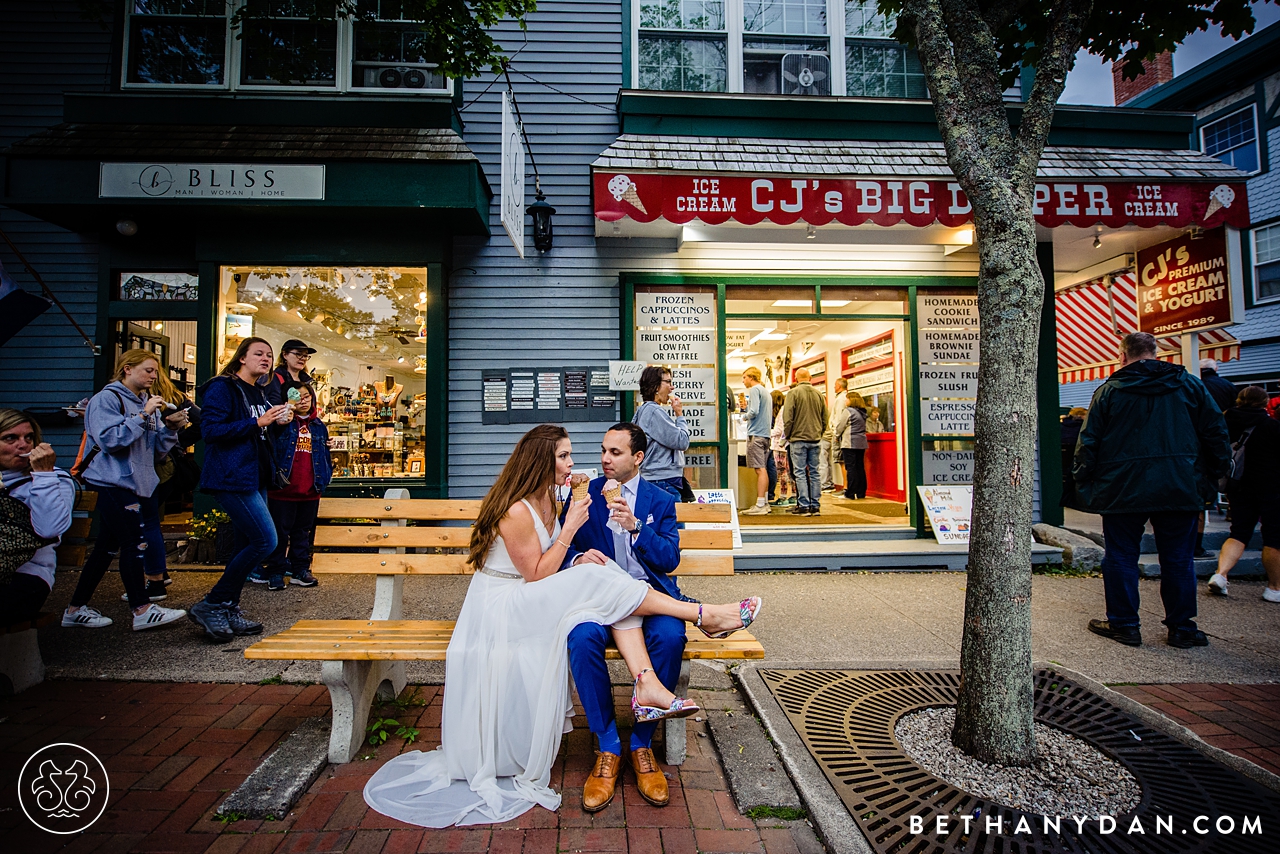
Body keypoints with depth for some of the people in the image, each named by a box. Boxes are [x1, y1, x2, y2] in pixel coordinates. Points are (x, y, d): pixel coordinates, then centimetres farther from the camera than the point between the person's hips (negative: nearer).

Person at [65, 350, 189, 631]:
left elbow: (158, 450, 15)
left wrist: (171, 427, -2)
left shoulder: (148, 403, 17)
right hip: (115, 484, -8)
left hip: (141, 483, 8)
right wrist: (143, 415, -20)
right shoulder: (107, 399, -5)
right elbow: (109, 440, -19)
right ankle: (143, 610, -4)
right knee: (136, 544, -9)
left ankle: (76, 610, 21)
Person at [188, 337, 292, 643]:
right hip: (231, 477, -9)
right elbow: (211, 430, -18)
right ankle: (210, 605, -1)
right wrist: (257, 422, -21)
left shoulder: (259, 393, 18)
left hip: (255, 478, 10)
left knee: (251, 543, 10)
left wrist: (277, 421, 10)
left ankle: (228, 611, 20)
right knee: (265, 540, -14)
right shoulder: (222, 388, -8)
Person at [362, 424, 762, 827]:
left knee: (610, 591, -16)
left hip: (530, 604, 9)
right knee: (600, 581, -24)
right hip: (501, 609, -9)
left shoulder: (547, 499, 8)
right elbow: (537, 575, -18)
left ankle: (646, 683, -29)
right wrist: (570, 528, -19)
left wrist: (577, 560, -5)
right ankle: (703, 614, -20)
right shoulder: (516, 510, -21)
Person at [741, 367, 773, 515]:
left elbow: (754, 412, -18)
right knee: (763, 469, 12)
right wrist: (746, 406, 18)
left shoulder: (754, 389, -8)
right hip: (765, 434, 9)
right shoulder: (765, 391, 20)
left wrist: (745, 416, 0)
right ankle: (764, 503, 16)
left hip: (756, 434, -9)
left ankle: (760, 506, -10)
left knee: (760, 469, -10)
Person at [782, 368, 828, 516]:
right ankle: (815, 506, 12)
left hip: (798, 438, -5)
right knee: (814, 473, 9)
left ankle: (804, 506, -2)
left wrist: (788, 436, 1)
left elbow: (787, 417, -11)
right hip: (815, 439, 5)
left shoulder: (793, 393, -8)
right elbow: (825, 418, 11)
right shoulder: (819, 394, 7)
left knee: (800, 473, -1)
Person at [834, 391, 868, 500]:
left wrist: (837, 436, 14)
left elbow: (840, 426, -6)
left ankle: (851, 493, -3)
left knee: (850, 467, -4)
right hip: (861, 443, 7)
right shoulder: (862, 412, 13)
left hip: (849, 443, -7)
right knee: (860, 467, 9)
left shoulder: (847, 411, -9)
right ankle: (861, 492, 12)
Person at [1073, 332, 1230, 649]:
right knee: (1178, 559, 12)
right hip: (1179, 489, 3)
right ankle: (1182, 628, 19)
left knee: (1121, 557, 7)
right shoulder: (1189, 385, 6)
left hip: (1123, 490, -2)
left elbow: (1088, 442, -3)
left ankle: (1123, 624, 13)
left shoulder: (1108, 391, -2)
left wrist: (1083, 482, 5)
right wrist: (1214, 475, 17)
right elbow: (1216, 433, 8)